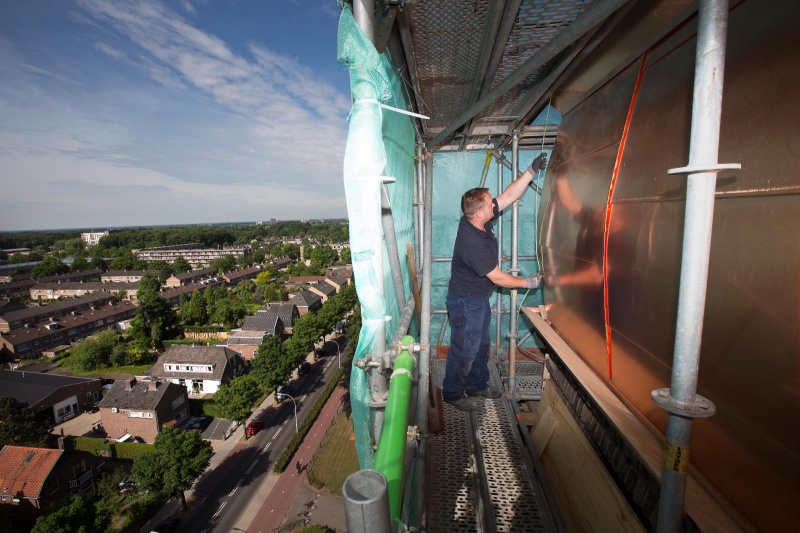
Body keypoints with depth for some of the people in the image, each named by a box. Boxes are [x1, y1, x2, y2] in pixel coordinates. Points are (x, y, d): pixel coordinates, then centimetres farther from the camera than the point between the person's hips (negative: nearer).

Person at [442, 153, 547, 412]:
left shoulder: (477, 220, -7)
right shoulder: (472, 243, -32)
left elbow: (509, 195, 2)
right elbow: (498, 278, -23)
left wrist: (532, 170, -3)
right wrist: (528, 282, -9)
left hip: (479, 298, 9)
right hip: (465, 302, -9)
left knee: (481, 346, 23)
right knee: (464, 351, 7)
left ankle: (477, 386, 42)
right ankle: (453, 394, 28)